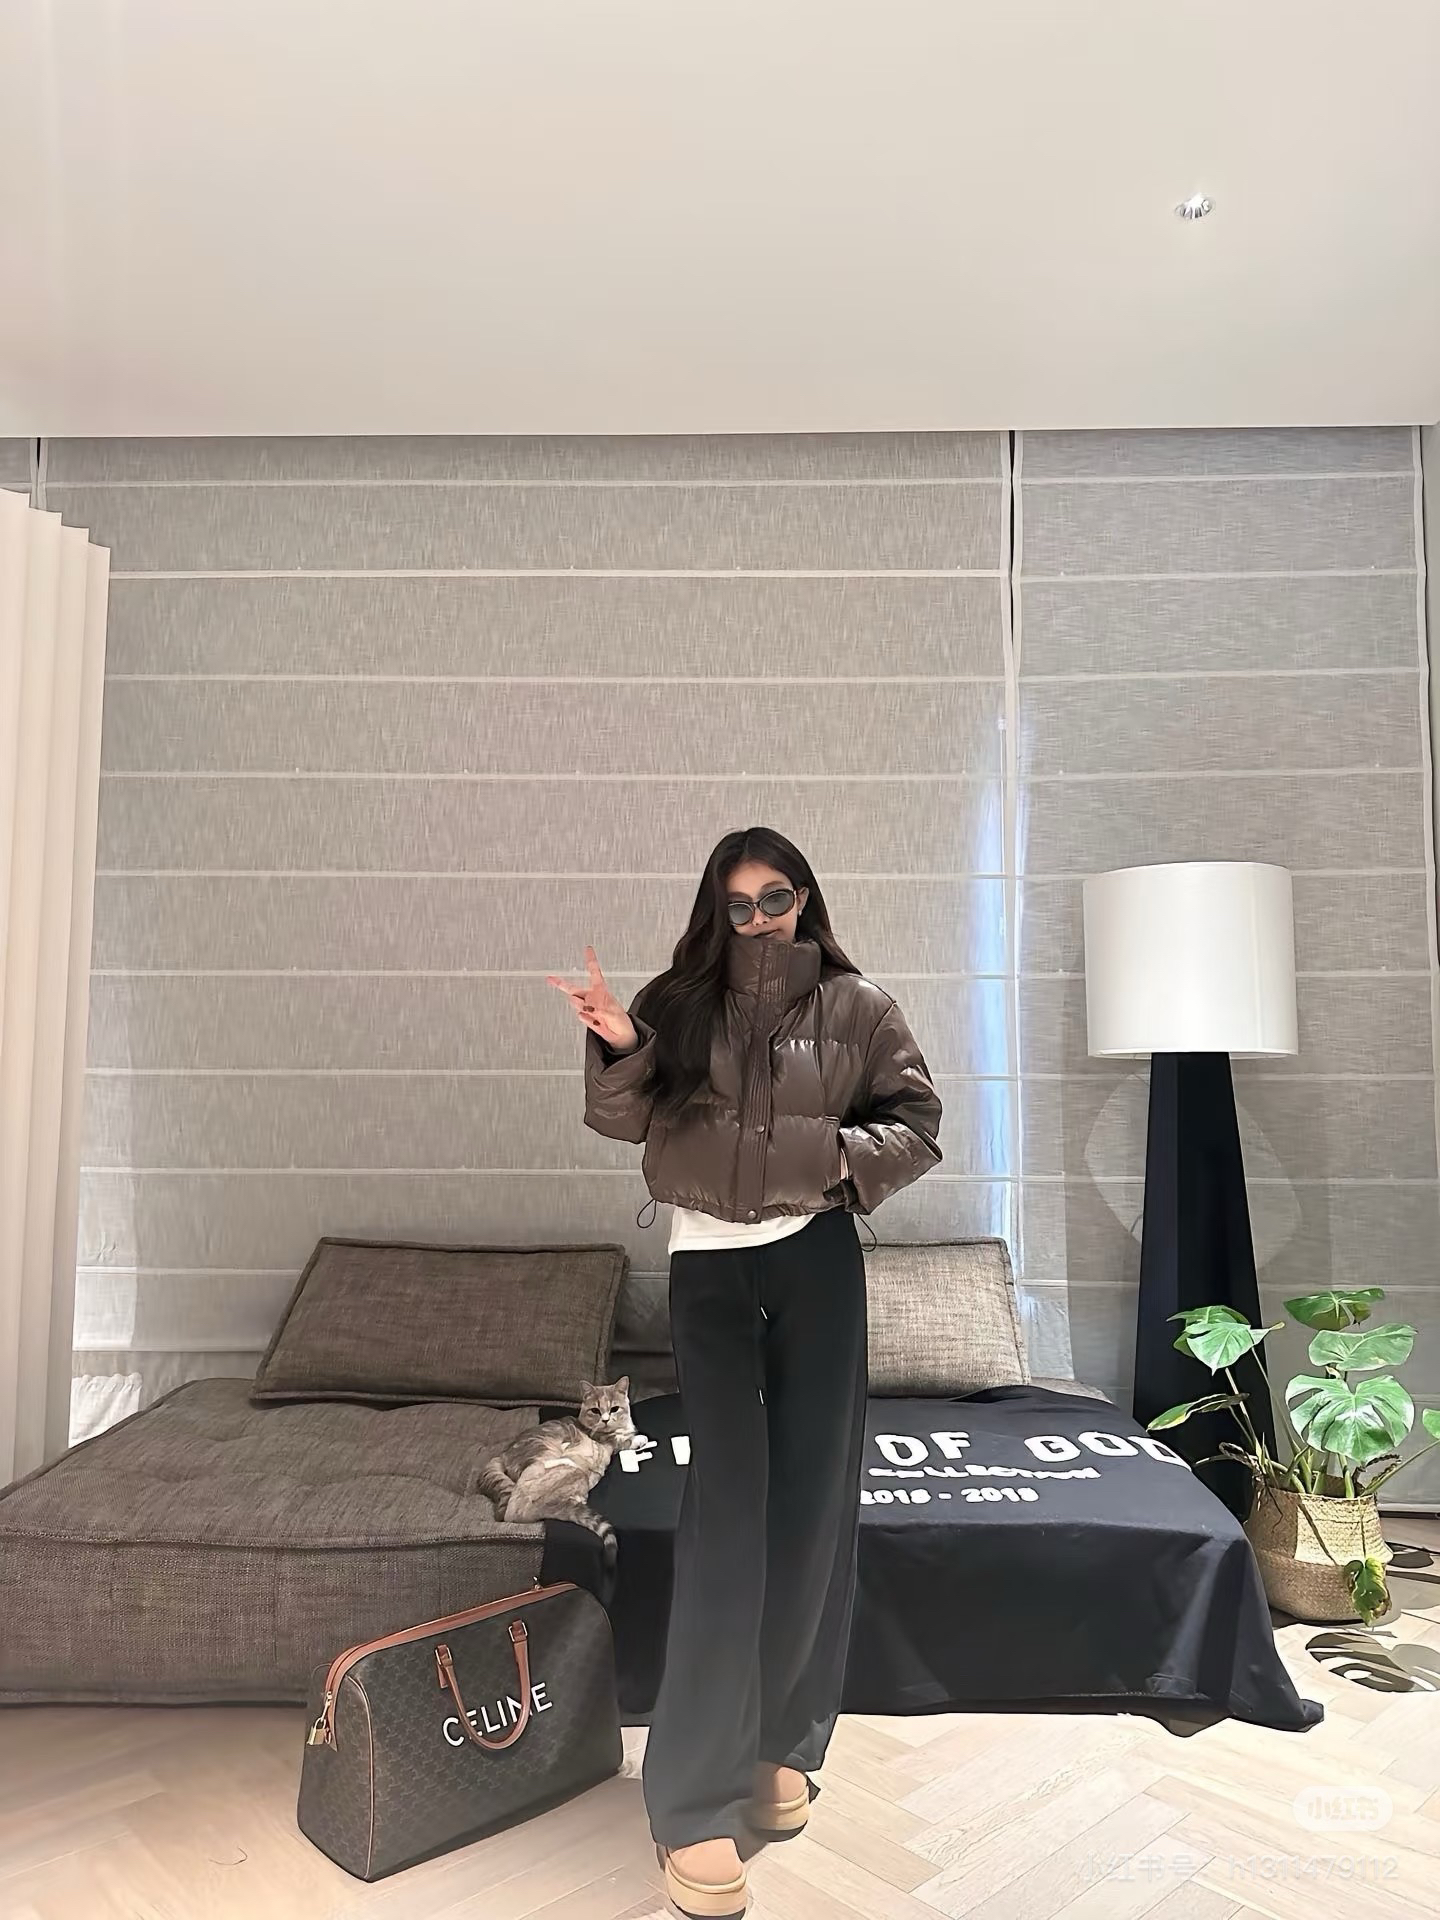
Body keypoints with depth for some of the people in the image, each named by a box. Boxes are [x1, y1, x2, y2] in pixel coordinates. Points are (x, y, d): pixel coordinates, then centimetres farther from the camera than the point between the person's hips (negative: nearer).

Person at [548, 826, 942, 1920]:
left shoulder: (855, 1007, 4)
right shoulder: (681, 1004, 6)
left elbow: (919, 1126, 6)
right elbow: (624, 1120, 1)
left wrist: (841, 1156, -12)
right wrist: (619, 1047, -18)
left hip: (817, 1261, 1)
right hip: (709, 1264, -1)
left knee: (813, 1505, 6)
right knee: (729, 1506, -7)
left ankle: (784, 1745, 28)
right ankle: (696, 1801, 2)